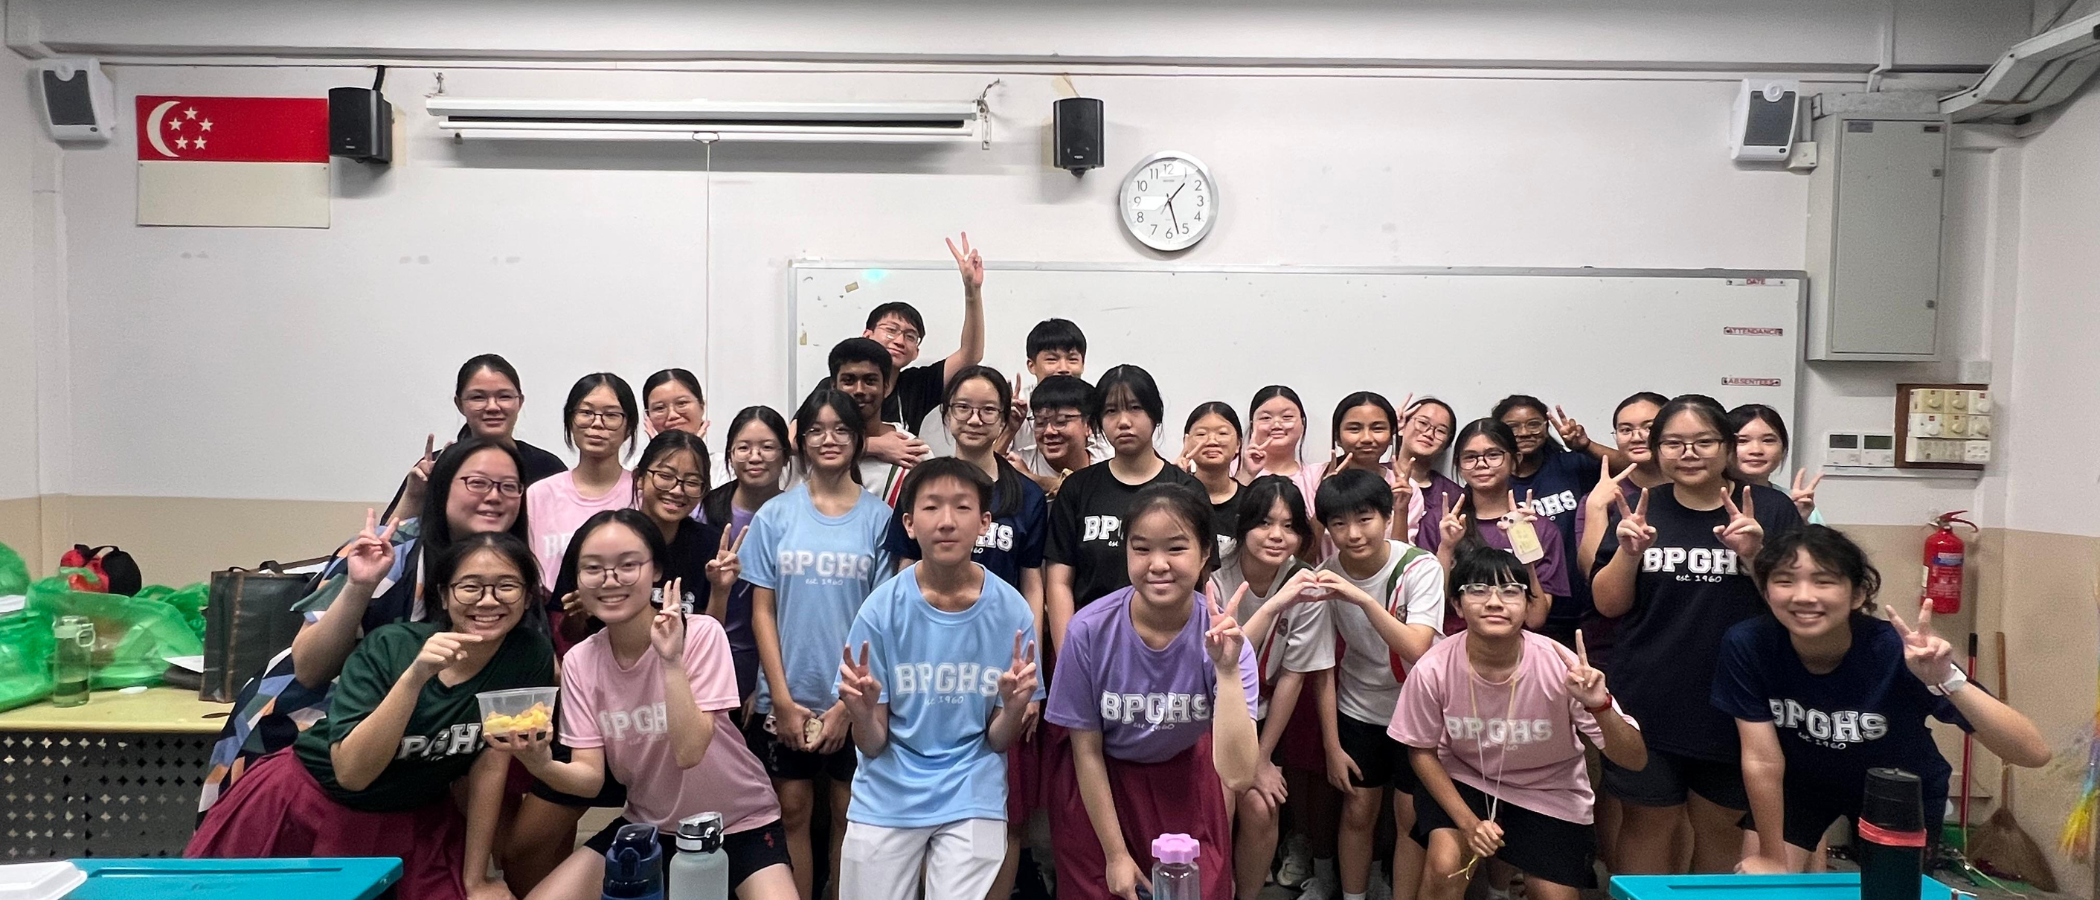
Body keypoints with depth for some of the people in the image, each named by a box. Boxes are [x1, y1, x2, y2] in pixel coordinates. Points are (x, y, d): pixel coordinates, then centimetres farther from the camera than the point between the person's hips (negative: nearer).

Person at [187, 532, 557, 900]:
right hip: (312, 800, -1)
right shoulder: (388, 648, -23)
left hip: (413, 820, 2)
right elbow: (351, 773, -30)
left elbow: (491, 765, -11)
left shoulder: (529, 657, -19)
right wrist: (414, 677, -41)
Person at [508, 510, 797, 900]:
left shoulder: (701, 634, -20)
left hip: (738, 823, -3)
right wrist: (542, 766, -30)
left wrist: (672, 660, -35)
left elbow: (688, 751, -27)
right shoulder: (579, 661, -8)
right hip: (647, 824, 4)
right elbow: (591, 778, -10)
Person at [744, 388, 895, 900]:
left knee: (849, 813, 7)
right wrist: (782, 698, -5)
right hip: (787, 697, 1)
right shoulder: (775, 515, 1)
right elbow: (762, 610, 1)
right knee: (792, 812, 9)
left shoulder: (878, 517, -2)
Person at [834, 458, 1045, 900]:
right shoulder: (882, 608, -12)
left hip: (972, 798, 0)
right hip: (887, 797, 0)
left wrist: (1014, 707, -25)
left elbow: (999, 740, -4)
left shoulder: (1011, 611, -11)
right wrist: (862, 712, -30)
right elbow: (872, 745, -8)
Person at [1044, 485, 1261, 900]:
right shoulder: (1089, 630, -27)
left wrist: (1227, 670, -43)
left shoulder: (1223, 636, -25)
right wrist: (1116, 854, -5)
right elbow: (1086, 751, -12)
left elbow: (1237, 777, -34)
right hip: (1098, 785, 0)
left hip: (1185, 776, 1)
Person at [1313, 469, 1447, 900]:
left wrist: (1364, 599, -44)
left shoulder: (1420, 567, -20)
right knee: (1357, 812, 8)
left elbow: (1417, 650, -32)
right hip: (1357, 711, 2)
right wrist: (1332, 746, -5)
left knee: (1410, 816, 2)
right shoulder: (1325, 577, -13)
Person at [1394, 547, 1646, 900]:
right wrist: (1468, 821, -17)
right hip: (1464, 778, -1)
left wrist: (1600, 707, -42)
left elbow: (1635, 760, -23)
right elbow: (1421, 751, -8)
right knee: (1445, 867, -21)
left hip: (1548, 789, 1)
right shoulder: (1433, 670, -26)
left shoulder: (1559, 667, -28)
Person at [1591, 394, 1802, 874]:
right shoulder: (1641, 510, 2)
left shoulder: (1769, 510, -1)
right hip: (1649, 704, 0)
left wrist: (1754, 555, -21)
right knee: (1647, 825, 7)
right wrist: (1627, 552, -17)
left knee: (1720, 827, 14)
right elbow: (1609, 604, 0)